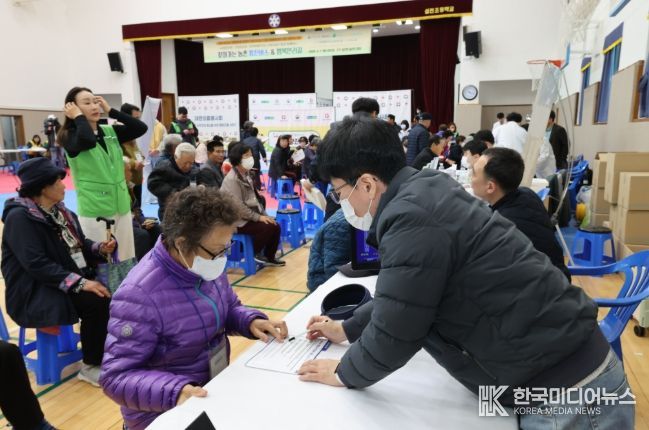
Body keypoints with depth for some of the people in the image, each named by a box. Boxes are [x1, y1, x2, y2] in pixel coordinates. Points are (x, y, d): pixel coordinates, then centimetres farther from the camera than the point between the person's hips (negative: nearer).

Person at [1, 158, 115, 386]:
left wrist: (100, 248, -10)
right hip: (35, 292, -7)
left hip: (72, 280, 8)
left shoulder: (59, 210, 8)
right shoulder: (20, 217, -17)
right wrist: (79, 283, -34)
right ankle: (91, 367, -10)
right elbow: (37, 265, -27)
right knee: (96, 301, -28)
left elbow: (78, 244, 13)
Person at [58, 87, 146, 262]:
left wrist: (110, 110, -2)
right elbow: (88, 140, -30)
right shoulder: (69, 137, -7)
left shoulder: (111, 132, 8)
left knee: (127, 260, 14)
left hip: (121, 205, 5)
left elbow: (141, 128, -3)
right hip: (94, 210, -5)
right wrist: (78, 117, -13)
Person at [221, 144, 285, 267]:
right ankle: (254, 254, -2)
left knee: (275, 226, -3)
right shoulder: (232, 179, -18)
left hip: (249, 217, 9)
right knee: (267, 227, -23)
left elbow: (254, 199, 16)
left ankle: (269, 257, 12)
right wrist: (258, 217, -21)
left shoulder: (246, 175, 13)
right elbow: (239, 206, -24)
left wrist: (264, 215, 4)